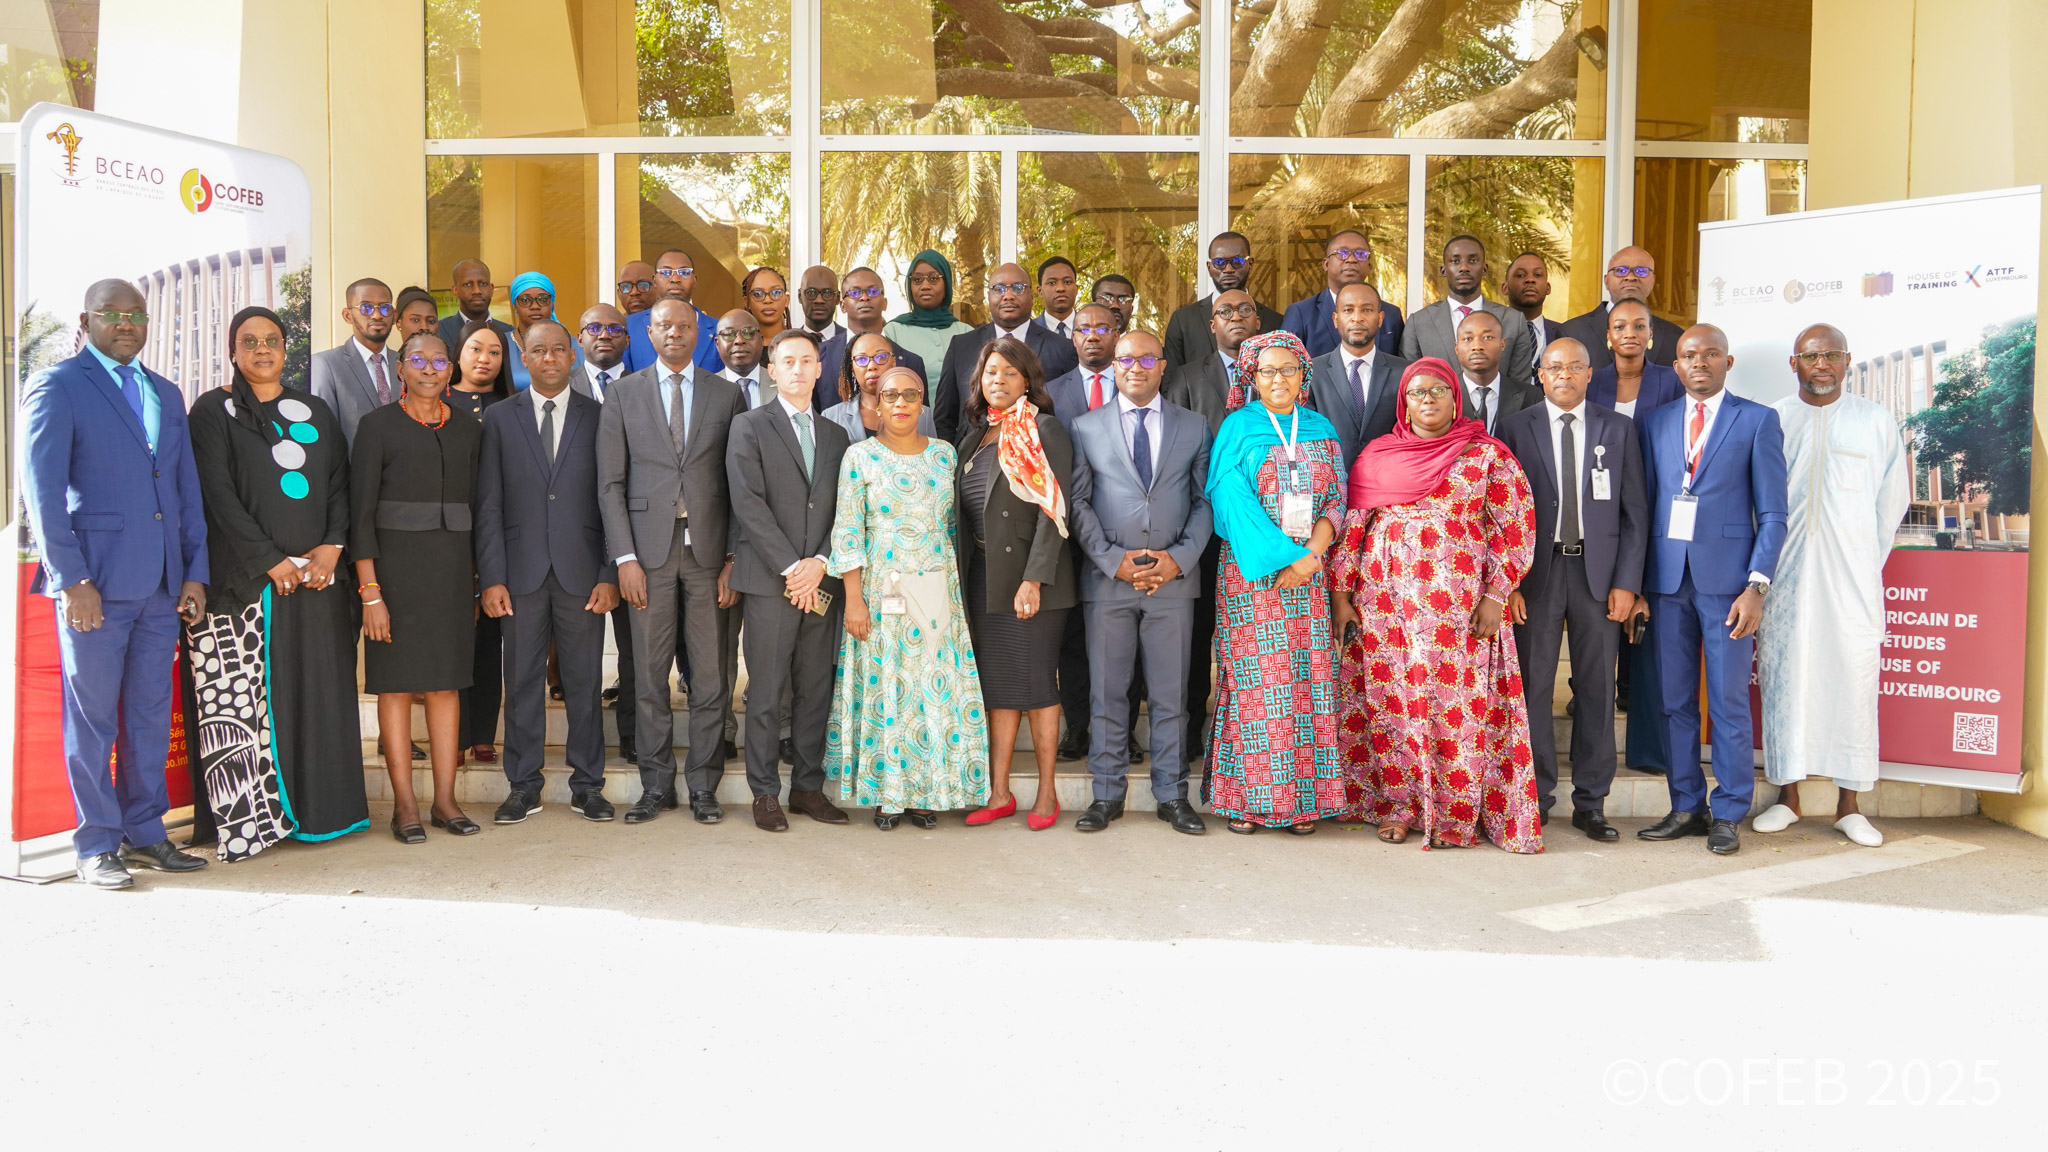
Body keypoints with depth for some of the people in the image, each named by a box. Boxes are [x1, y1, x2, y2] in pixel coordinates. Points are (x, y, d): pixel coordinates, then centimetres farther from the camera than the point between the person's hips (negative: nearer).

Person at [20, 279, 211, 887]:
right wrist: (71, 580, -14)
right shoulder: (56, 387, -1)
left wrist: (194, 573, 10)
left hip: (161, 584, 5)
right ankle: (96, 846, 11)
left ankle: (144, 832, 20)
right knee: (93, 717, 2)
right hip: (95, 584, -5)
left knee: (151, 713, 10)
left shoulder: (166, 394, 17)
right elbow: (41, 489, -8)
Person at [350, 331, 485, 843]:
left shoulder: (468, 429, 10)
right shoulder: (378, 426, -2)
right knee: (396, 684, 1)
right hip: (395, 565, -3)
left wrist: (477, 583, 8)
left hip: (453, 567, 4)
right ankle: (404, 804, 7)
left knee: (447, 683, 6)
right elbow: (360, 513, -6)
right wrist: (370, 591, -12)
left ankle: (445, 799, 13)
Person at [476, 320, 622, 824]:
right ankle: (523, 787, 15)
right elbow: (488, 506, 3)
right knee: (522, 682, 5)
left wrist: (610, 574, -5)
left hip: (581, 570, 0)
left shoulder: (599, 417, 6)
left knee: (584, 682, 5)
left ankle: (587, 785, 15)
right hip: (522, 571, 1)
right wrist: (491, 577, -5)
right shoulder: (499, 419, 7)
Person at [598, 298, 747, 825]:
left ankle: (704, 786, 13)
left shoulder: (726, 395, 8)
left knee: (710, 676, 3)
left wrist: (735, 558, -2)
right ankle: (655, 785, 14)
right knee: (650, 675, 3)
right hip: (649, 549, 0)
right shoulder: (624, 394, 8)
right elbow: (610, 482, 4)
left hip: (709, 550, 0)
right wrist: (624, 558, -5)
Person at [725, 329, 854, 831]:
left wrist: (820, 563, -6)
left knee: (816, 691, 7)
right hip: (769, 580, -4)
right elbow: (749, 504, -7)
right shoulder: (750, 428, 3)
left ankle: (808, 786, 16)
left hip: (821, 581, 4)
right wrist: (790, 569, -12)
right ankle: (766, 793, 7)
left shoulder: (835, 436, 16)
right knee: (766, 692, -1)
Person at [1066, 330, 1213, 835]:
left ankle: (1172, 794, 14)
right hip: (1107, 579, 0)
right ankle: (1108, 793, 14)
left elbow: (1205, 500, 6)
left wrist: (1180, 558, -7)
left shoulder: (1194, 428, 10)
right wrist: (1114, 560, -9)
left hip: (1174, 578, 0)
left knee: (1170, 694, 5)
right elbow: (1079, 503, 2)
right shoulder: (1086, 428, 7)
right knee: (1108, 693, 4)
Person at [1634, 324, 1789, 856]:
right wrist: (1635, 586, 5)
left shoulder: (1757, 420, 3)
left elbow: (1772, 514, 0)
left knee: (1729, 700, 0)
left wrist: (1756, 586, -9)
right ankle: (1687, 807, 16)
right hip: (1668, 577, 3)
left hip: (1726, 578, -3)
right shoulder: (1655, 422, 12)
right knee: (1674, 700, 6)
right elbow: (1644, 506, 12)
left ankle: (1728, 813, 9)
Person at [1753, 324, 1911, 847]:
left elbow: (1893, 500, 11)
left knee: (1853, 680, -1)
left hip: (1853, 574, 0)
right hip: (1785, 574, 1)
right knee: (1784, 675, 2)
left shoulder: (1877, 422, 6)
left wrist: (1867, 563, 8)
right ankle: (1788, 797, 13)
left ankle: (1849, 805, 7)